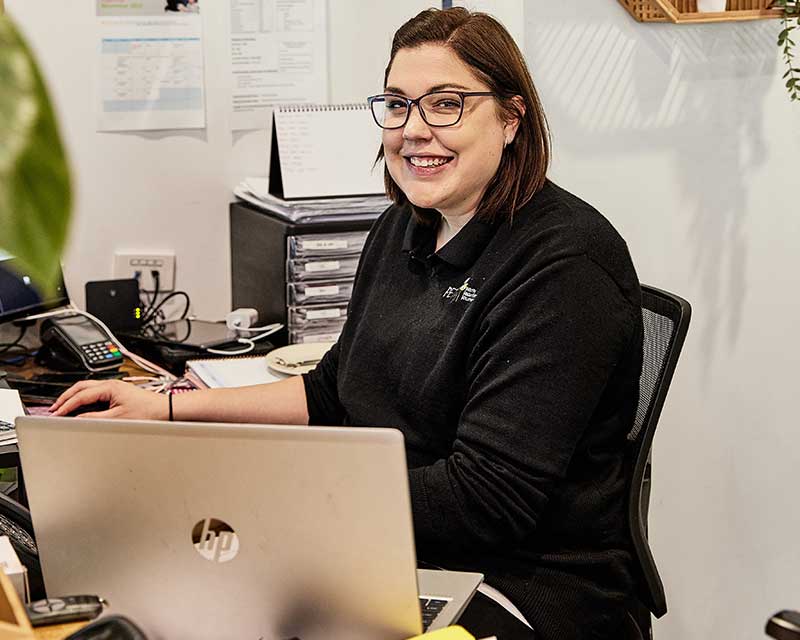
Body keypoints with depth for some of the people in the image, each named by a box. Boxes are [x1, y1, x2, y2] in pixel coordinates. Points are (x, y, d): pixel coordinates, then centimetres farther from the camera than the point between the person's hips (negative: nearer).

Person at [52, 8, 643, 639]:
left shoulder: (564, 267, -18)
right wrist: (171, 406, 12)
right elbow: (335, 395, 20)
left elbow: (486, 498, -23)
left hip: (525, 585, -7)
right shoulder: (403, 229, 9)